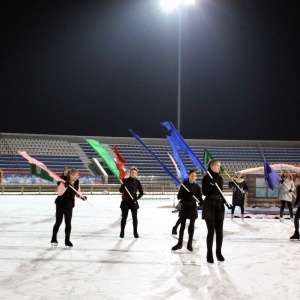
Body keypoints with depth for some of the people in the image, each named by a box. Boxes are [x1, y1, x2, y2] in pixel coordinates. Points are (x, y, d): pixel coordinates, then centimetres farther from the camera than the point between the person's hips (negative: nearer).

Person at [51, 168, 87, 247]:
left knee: (68, 223, 5)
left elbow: (77, 193, 9)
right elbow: (59, 193, -22)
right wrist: (65, 186, -35)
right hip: (61, 204, -5)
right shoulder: (64, 182, -18)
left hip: (69, 205, 5)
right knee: (58, 222, 1)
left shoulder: (77, 183, 1)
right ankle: (54, 239, 14)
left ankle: (67, 240, 13)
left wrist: (82, 197, -12)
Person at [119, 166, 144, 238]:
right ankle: (122, 232, 10)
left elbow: (141, 193, 2)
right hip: (125, 202, 0)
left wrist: (137, 198, -14)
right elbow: (121, 190, 1)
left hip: (133, 202, 0)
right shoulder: (126, 180, 0)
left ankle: (135, 232, 11)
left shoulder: (137, 182, 1)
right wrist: (123, 186, -19)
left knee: (135, 218, 2)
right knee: (124, 217, 1)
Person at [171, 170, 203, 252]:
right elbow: (179, 196, -5)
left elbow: (200, 198, -2)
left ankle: (190, 244, 12)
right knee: (182, 225, 5)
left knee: (191, 225, 3)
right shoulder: (184, 184, -2)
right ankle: (180, 243, 15)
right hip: (184, 206, 0)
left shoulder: (197, 187, 0)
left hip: (193, 207, 0)